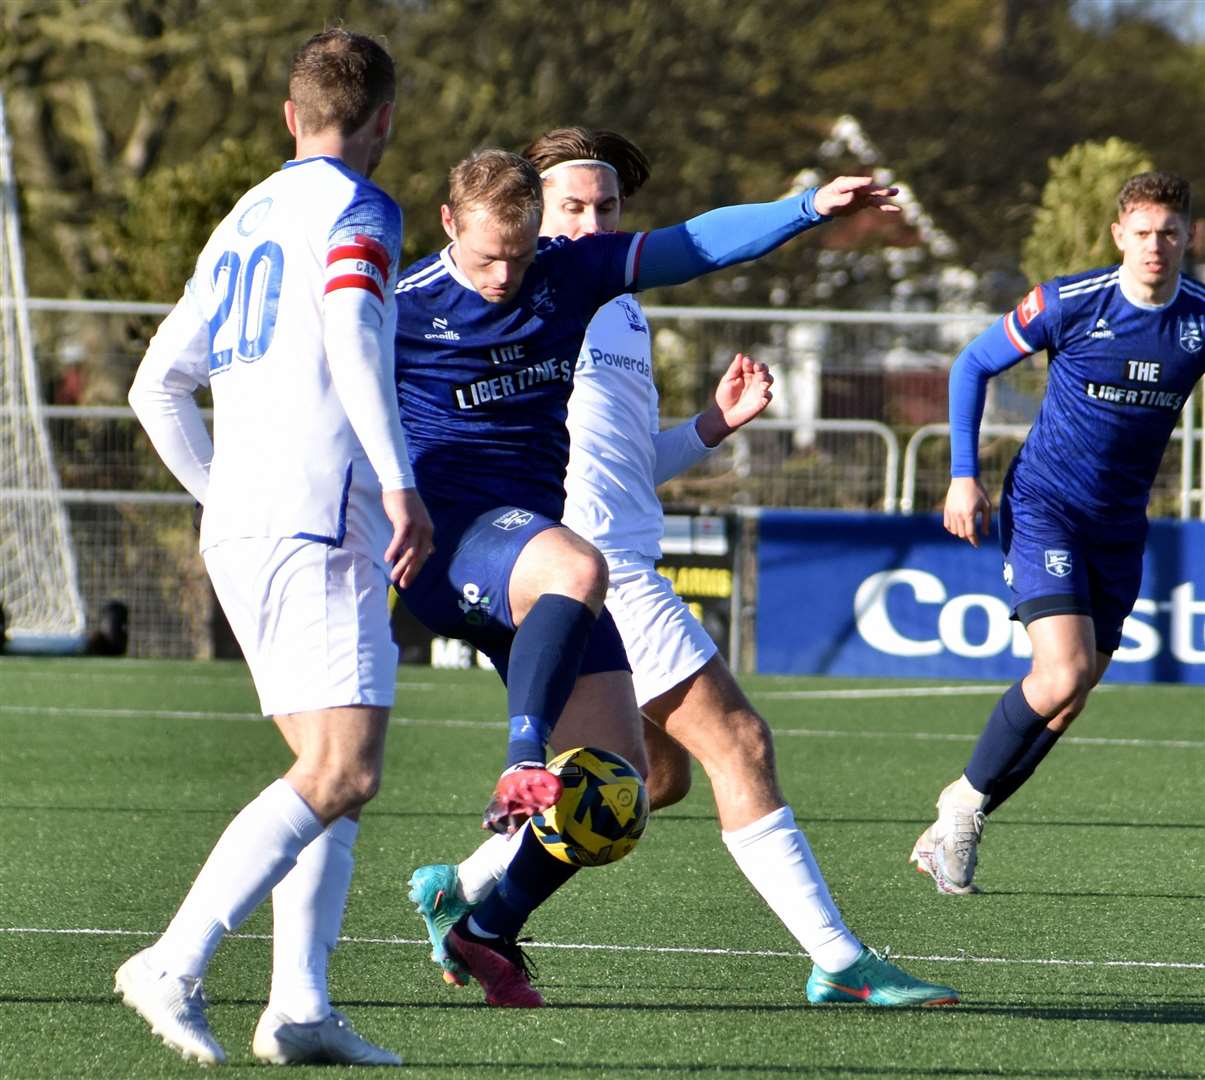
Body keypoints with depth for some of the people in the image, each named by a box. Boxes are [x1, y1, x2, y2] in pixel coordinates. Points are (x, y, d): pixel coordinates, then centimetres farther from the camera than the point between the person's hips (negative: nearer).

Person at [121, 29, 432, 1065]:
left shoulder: (244, 220, 22)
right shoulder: (357, 209, -1)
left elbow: (157, 384, 25)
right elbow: (352, 333, -21)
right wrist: (399, 481, -25)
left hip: (241, 527, 9)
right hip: (318, 518, -9)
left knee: (334, 768, 10)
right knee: (342, 772, -14)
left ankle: (299, 1007, -1)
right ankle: (176, 963, -23)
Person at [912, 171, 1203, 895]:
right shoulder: (1067, 305, -13)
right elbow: (973, 365, 1)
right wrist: (964, 475, -5)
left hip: (1120, 529, 5)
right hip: (1043, 509, -4)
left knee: (1070, 700, 5)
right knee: (1063, 676, -21)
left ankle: (954, 832, 19)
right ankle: (967, 799, 1)